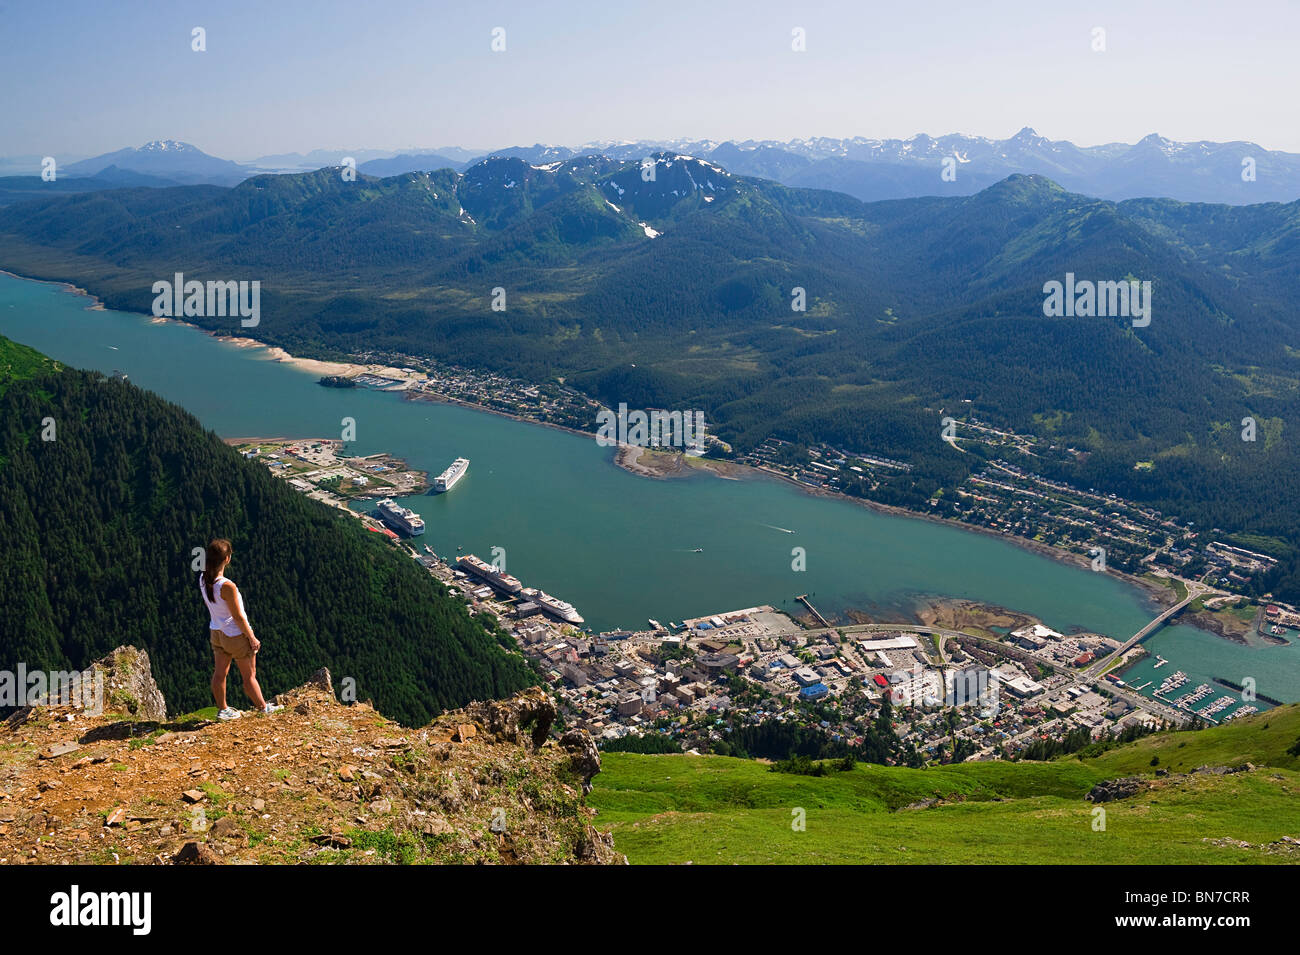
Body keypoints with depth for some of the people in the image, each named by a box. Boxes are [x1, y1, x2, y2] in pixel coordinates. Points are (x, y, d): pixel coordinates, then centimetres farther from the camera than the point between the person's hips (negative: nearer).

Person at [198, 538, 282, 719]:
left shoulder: (203, 579, -9)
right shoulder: (227, 586, -32)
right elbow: (238, 617, -22)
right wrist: (252, 638, -12)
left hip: (216, 632, 7)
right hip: (236, 635, -7)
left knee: (219, 673, 19)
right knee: (249, 675, 12)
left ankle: (222, 710, 34)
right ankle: (263, 707, 29)